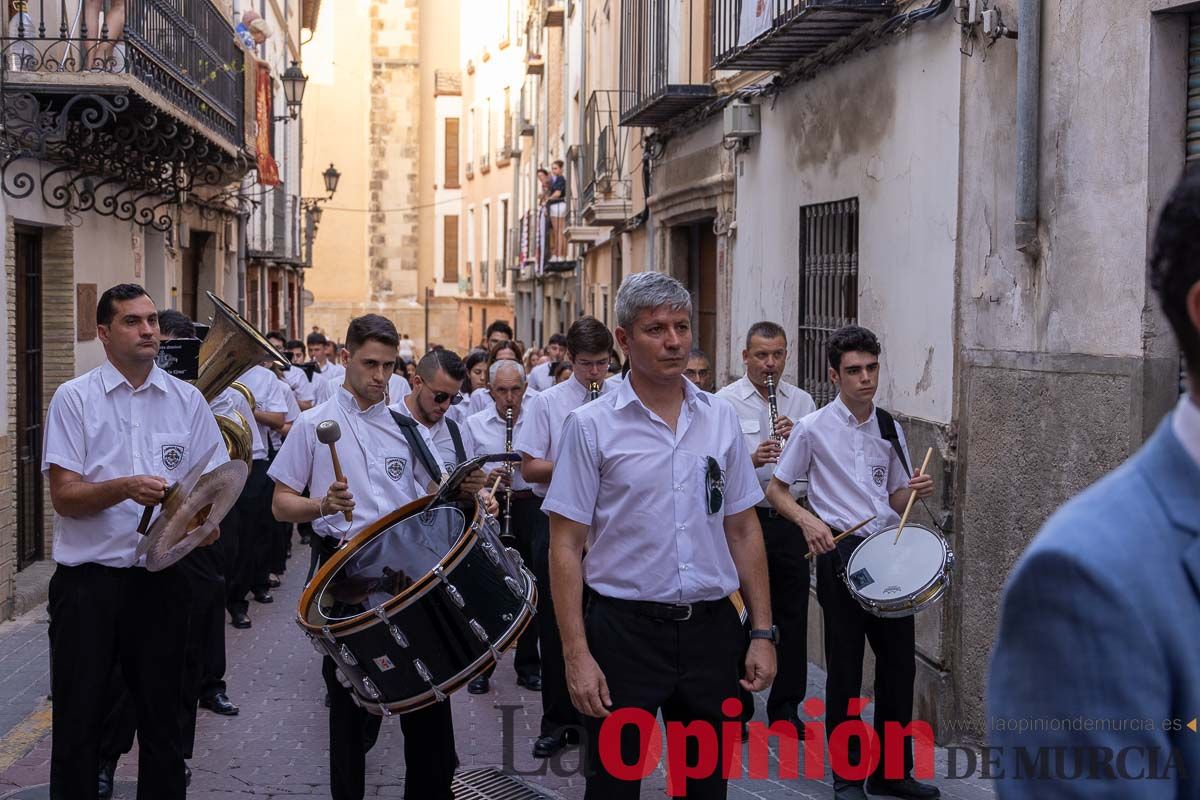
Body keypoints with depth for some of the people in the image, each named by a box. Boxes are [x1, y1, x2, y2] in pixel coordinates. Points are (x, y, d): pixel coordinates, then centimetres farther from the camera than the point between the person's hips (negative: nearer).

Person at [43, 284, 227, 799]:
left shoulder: (187, 400, 7)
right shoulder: (74, 399, -2)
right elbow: (64, 497, -8)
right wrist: (126, 488, -25)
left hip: (161, 577, 2)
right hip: (88, 578, -2)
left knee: (162, 716, 11)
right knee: (78, 719, 5)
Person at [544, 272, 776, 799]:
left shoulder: (720, 419, 6)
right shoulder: (590, 426, -5)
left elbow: (743, 530, 11)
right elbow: (566, 546, -6)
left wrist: (762, 632, 5)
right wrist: (576, 654, -12)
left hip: (712, 629, 3)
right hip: (624, 630, -3)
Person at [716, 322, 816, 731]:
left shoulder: (802, 402, 10)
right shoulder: (724, 402, -3)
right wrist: (751, 460, -27)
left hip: (790, 520, 4)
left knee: (791, 614, 8)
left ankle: (786, 706, 20)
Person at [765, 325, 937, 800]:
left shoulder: (890, 429, 10)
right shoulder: (813, 429, -4)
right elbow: (777, 490, 1)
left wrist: (914, 492, -5)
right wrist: (807, 519, -17)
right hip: (840, 552, -4)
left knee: (899, 661, 8)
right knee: (845, 668, 2)